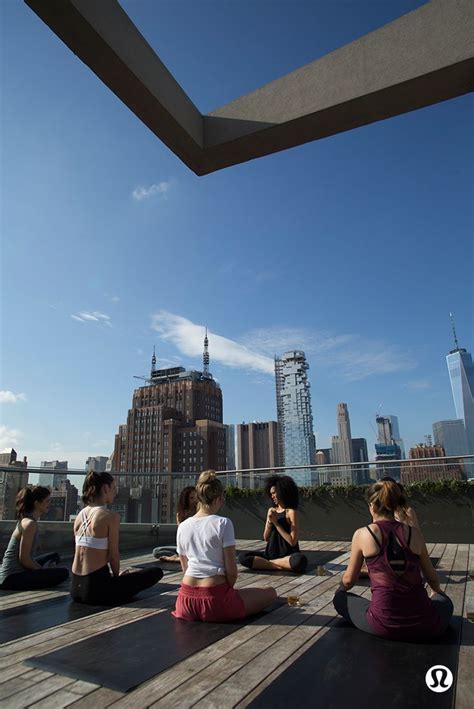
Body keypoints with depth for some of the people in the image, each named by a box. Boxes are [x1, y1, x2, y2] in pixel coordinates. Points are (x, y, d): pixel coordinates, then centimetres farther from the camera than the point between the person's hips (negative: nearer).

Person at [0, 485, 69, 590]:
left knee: (54, 556, 23)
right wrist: (42, 570, -6)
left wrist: (41, 568, 8)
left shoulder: (25, 520, 9)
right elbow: (24, 559, -21)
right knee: (63, 573, -18)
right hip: (12, 578, -10)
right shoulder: (30, 524, -20)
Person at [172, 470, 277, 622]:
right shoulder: (223, 523, -13)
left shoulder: (182, 527, 2)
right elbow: (231, 571, -11)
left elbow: (185, 568, 10)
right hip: (214, 600, -5)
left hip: (187, 602, 6)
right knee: (271, 593, 10)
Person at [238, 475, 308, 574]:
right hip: (271, 553, 5)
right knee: (243, 557, -15)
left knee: (300, 560, -38)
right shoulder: (271, 510, 8)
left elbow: (293, 542, -14)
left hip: (288, 555, -4)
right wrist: (269, 521, -9)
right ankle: (283, 566, -16)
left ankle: (268, 563, -15)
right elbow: (266, 538, 9)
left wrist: (276, 523, -14)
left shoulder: (291, 512, -8)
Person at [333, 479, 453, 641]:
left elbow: (349, 580, 7)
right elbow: (432, 578, 17)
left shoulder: (362, 534, -5)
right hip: (425, 627, 4)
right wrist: (438, 592, 41)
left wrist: (341, 589, 31)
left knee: (340, 599, 23)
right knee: (445, 601, 36)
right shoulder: (414, 533, 1)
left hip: (383, 625, -4)